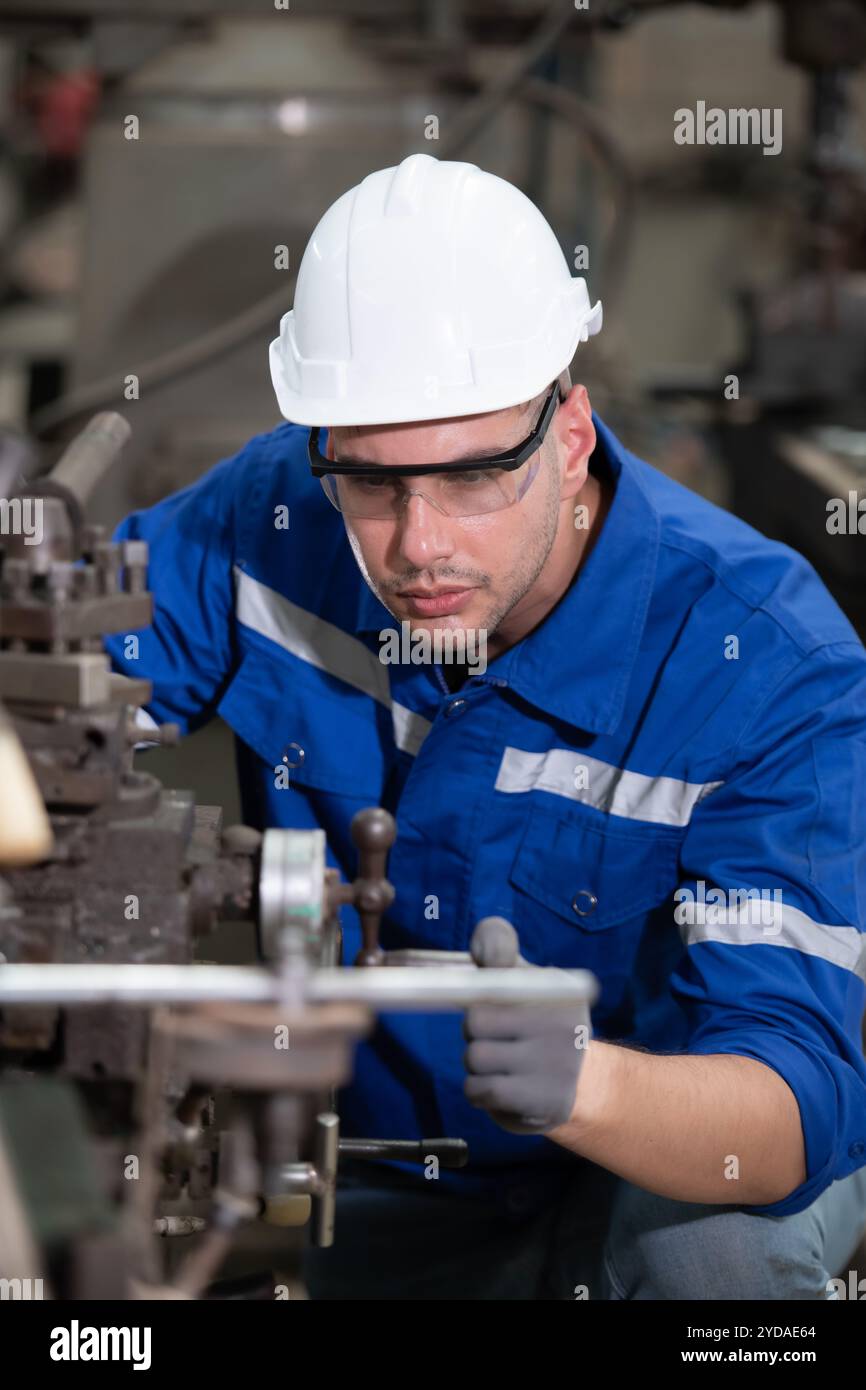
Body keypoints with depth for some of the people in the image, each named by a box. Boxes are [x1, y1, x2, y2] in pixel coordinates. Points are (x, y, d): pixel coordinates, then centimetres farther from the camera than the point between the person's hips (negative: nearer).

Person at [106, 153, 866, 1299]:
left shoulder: (770, 663, -28)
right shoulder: (274, 516, -14)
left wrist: (579, 1085, -56)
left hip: (662, 1169, -4)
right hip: (371, 1185, 5)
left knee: (714, 1244, -35)